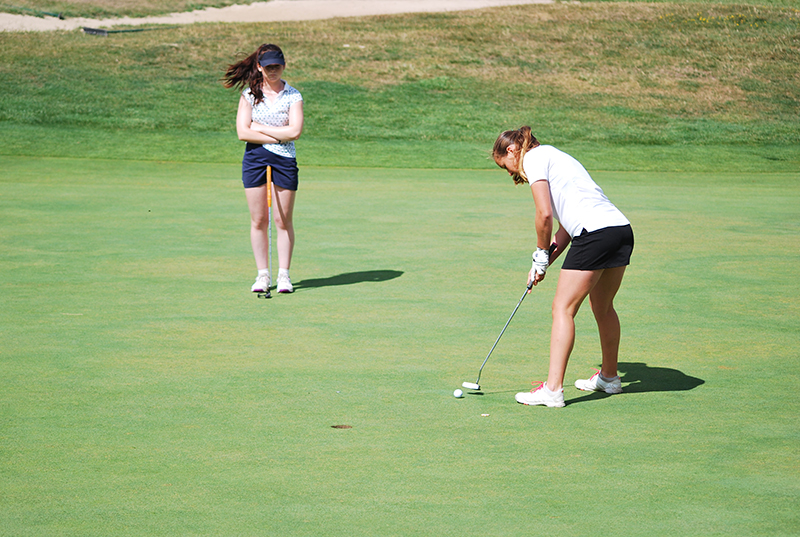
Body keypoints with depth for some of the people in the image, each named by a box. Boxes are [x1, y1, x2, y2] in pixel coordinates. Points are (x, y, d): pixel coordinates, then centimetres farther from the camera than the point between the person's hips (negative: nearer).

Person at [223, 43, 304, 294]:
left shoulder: (293, 95, 1)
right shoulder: (249, 94, 3)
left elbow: (295, 131, -11)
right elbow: (243, 132, -6)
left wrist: (260, 128, -8)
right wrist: (280, 136, -9)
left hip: (285, 160, -1)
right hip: (254, 158, 1)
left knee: (283, 220, 1)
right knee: (258, 220, 3)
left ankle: (284, 274, 9)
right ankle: (262, 274, 11)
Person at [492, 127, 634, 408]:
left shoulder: (534, 158, 2)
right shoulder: (554, 156, 29)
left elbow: (545, 214, -8)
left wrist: (541, 255, 5)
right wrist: (546, 260, 15)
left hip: (594, 233, -9)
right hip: (622, 229, 9)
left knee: (563, 308, -6)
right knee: (603, 307, 24)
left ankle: (553, 389, -9)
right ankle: (609, 377, 38)